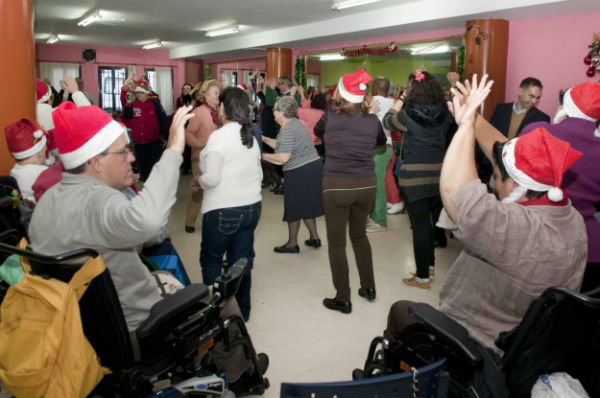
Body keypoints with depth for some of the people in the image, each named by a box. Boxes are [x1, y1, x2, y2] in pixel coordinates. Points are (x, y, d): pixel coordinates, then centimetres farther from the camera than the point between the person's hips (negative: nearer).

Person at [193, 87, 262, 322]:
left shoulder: (219, 136, -14)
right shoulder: (251, 137, 8)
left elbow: (211, 179, -20)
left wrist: (198, 182, 1)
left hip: (224, 211, -7)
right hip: (252, 207, 7)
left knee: (211, 261, 12)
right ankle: (241, 311, 24)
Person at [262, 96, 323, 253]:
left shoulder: (287, 129, -19)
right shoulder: (295, 123, 12)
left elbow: (283, 158, -23)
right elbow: (283, 147, 18)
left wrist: (262, 156, -12)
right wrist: (266, 139, 13)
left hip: (300, 172, -10)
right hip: (312, 167, 10)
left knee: (294, 207, 3)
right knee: (305, 204, 19)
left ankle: (292, 243, 15)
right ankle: (314, 237, 26)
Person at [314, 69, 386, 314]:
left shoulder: (331, 116, -5)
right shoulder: (372, 119, 1)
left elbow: (317, 132, 16)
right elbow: (382, 141, 22)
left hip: (336, 185, -3)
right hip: (366, 184, 4)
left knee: (337, 242, 7)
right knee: (360, 235, 23)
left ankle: (343, 299, 14)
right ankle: (369, 287, 31)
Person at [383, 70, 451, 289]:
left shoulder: (409, 114, -13)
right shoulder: (444, 113, -2)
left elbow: (388, 121, 4)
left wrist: (401, 99, 9)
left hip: (414, 176, -5)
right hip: (439, 175, 5)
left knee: (419, 226, 2)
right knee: (431, 223, 21)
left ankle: (423, 277, 10)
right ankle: (430, 264, 35)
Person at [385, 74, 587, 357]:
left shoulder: (518, 230, -38)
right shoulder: (571, 218, -11)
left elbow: (452, 189, -44)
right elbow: (508, 153, -3)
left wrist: (466, 123, -31)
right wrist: (474, 119, -4)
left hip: (473, 350, -8)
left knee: (400, 311, 16)